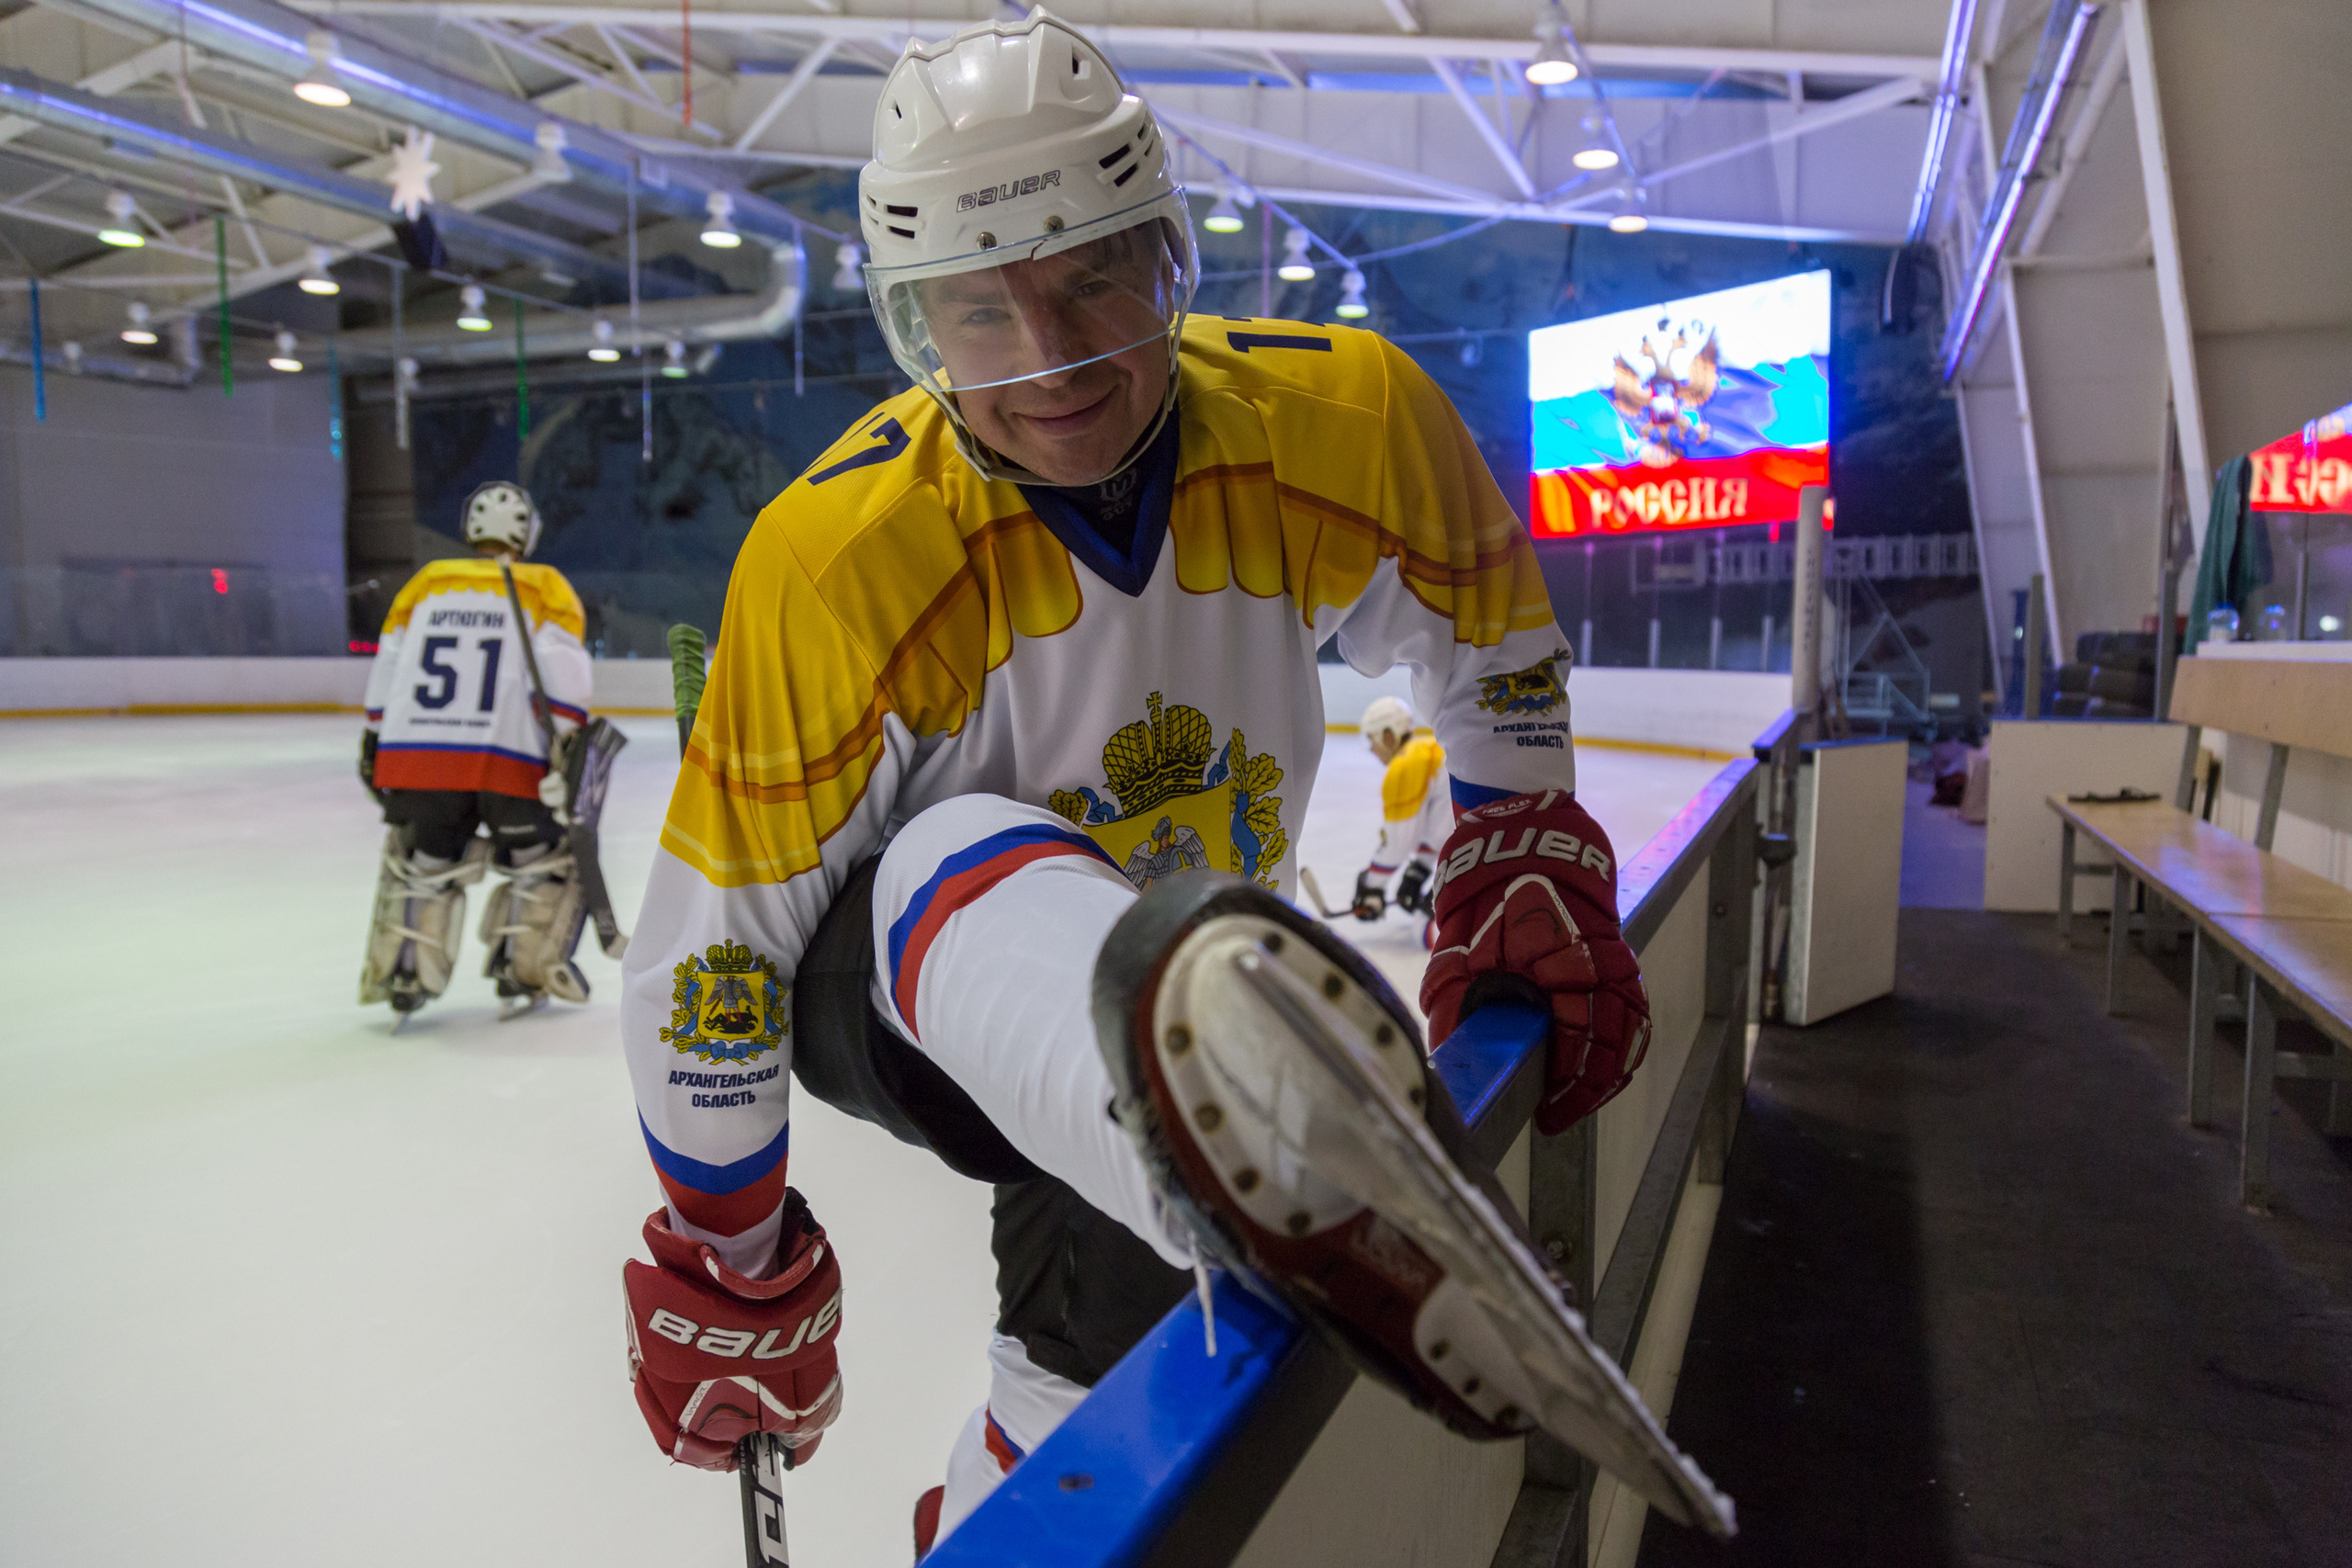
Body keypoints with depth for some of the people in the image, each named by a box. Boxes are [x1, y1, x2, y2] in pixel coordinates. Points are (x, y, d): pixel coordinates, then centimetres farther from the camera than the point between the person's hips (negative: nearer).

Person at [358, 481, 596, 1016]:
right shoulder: (544, 586, 10)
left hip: (414, 751, 4)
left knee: (423, 860, 23)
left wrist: (374, 738, 26)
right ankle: (525, 970, 13)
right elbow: (561, 660, -7)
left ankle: (403, 973, 19)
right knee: (546, 858, 16)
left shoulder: (428, 580, 20)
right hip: (507, 760, -3)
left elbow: (388, 661, 19)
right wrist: (567, 738, -12)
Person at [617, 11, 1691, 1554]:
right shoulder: (837, 559, -27)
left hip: (1176, 977, 4)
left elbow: (1491, 634, 1)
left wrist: (1532, 864, -5)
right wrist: (726, 1265, -11)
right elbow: (713, 945, -20)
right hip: (897, 984, -3)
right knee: (970, 873, -37)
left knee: (1103, 1326, -7)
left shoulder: (1347, 417, -20)